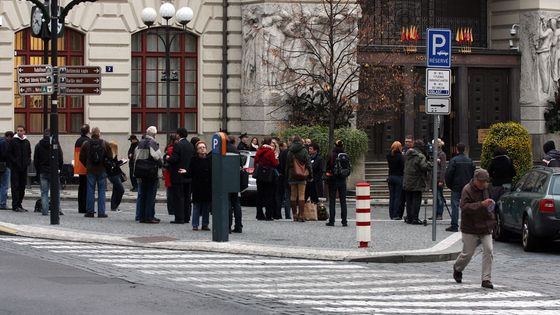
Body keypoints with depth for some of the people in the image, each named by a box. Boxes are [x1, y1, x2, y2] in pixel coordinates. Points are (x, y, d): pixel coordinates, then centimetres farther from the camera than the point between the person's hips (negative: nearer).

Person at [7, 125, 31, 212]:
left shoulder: (27, 142, 12)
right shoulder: (13, 141, -2)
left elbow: (29, 154, 19)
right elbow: (9, 153, -5)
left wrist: (28, 162, 2)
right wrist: (15, 162, -15)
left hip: (24, 168, 5)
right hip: (15, 168, -5)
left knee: (22, 186, 7)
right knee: (15, 186, -6)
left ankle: (19, 204, 14)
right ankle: (15, 206, -7)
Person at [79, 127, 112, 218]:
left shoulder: (86, 144, -3)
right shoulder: (105, 144, -5)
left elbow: (81, 158, 0)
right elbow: (110, 157, -4)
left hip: (90, 170, 1)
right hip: (102, 171, -1)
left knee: (90, 191, 6)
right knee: (102, 191, 4)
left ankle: (90, 211, 5)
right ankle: (101, 212, 0)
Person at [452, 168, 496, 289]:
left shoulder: (485, 189, 10)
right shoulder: (467, 190, -13)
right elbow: (465, 207, -25)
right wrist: (481, 204, -33)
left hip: (485, 227, 6)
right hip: (470, 228, -6)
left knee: (488, 250, -8)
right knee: (467, 253, 4)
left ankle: (486, 279, -5)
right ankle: (457, 269, 36)